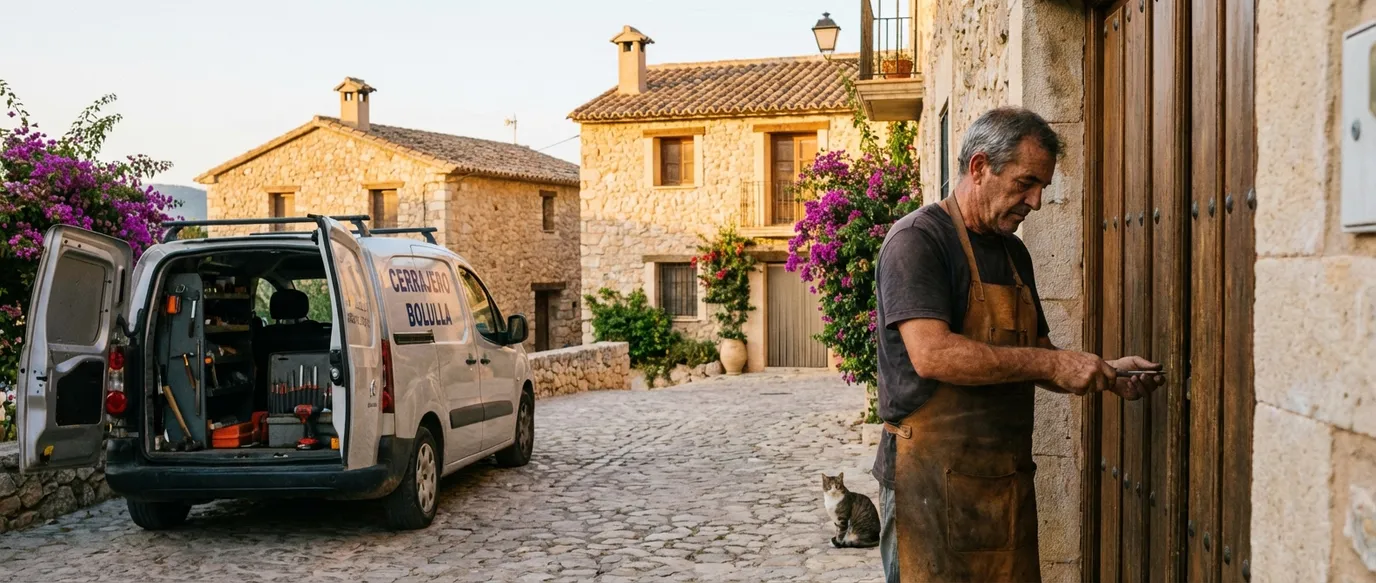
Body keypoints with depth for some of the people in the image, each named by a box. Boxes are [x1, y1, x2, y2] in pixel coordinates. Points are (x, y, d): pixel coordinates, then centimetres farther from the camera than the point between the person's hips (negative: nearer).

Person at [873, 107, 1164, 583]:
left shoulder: (1014, 252, 15)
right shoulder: (917, 239, -11)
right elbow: (931, 355, -24)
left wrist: (1103, 374, 4)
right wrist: (1050, 364, -19)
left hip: (1009, 476, 8)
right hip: (935, 479, -8)